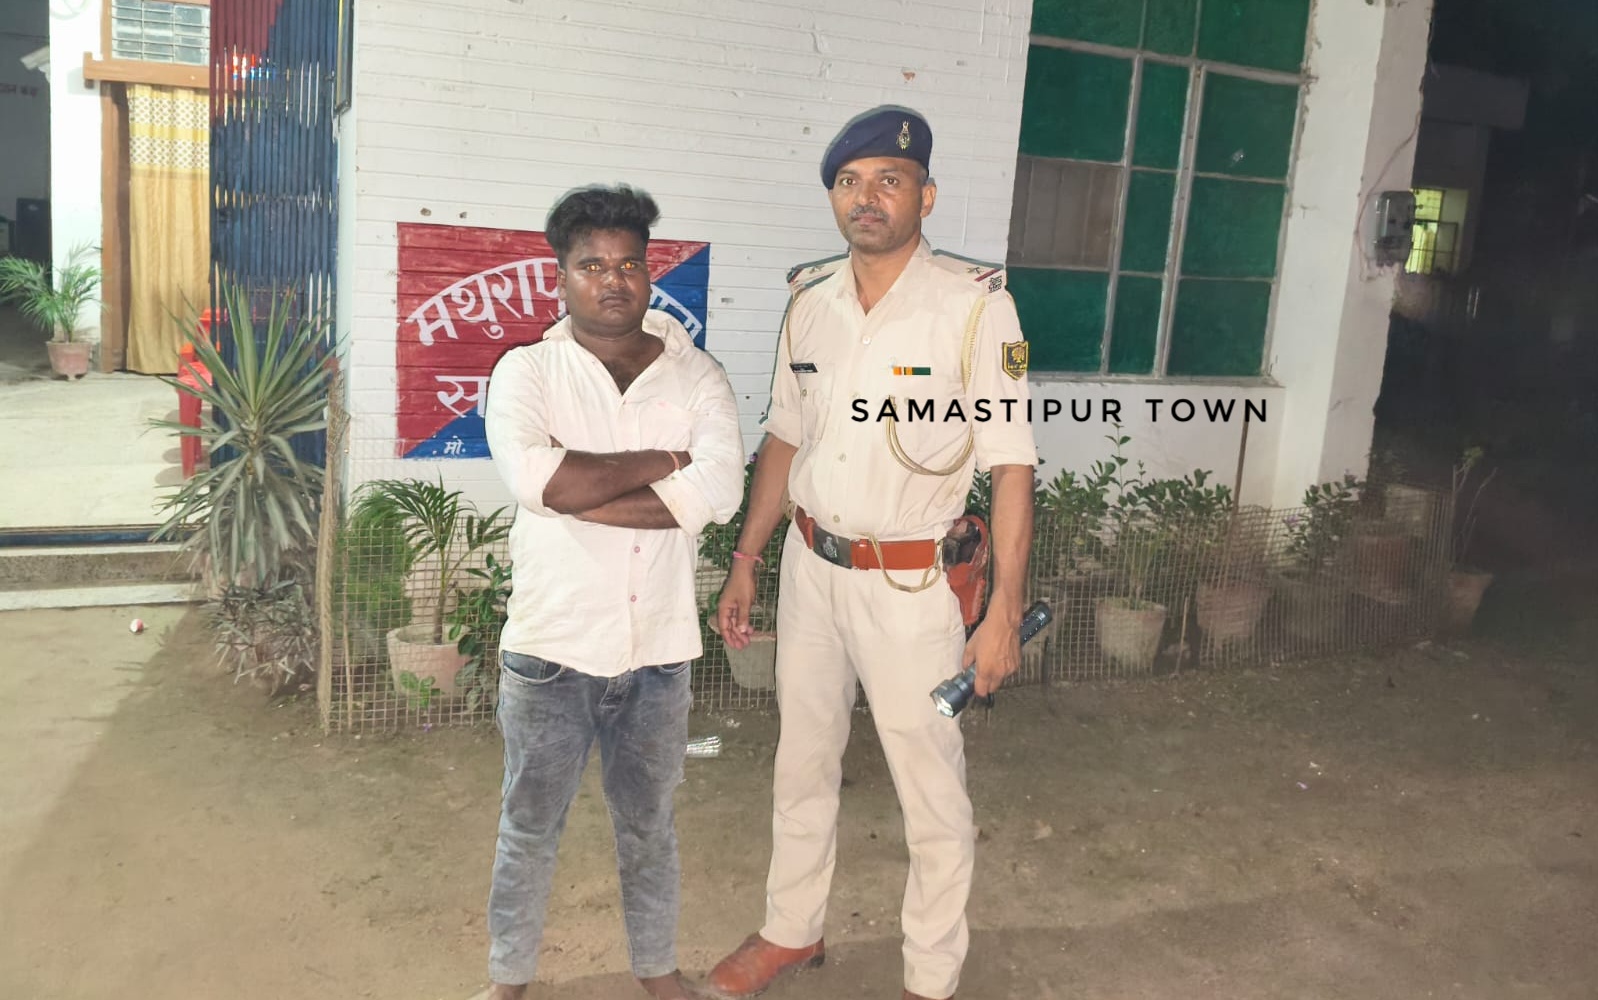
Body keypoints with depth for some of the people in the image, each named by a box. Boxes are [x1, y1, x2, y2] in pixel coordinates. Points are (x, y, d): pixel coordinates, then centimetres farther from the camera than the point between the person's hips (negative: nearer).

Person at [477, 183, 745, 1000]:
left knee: (648, 823, 19)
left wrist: (577, 493, -20)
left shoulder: (697, 376, -2)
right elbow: (534, 477, -25)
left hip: (658, 648, 1)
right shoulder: (525, 371, -5)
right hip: (551, 646, -1)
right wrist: (658, 461, -17)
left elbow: (717, 492, -19)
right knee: (530, 826, 15)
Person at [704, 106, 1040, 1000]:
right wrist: (746, 563, 13)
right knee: (802, 763, 20)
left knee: (932, 793, 8)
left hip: (912, 583, -5)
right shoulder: (811, 300, 2)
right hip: (810, 566, 6)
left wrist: (1004, 612, -15)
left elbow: (1012, 465, -14)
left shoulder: (976, 303, -14)